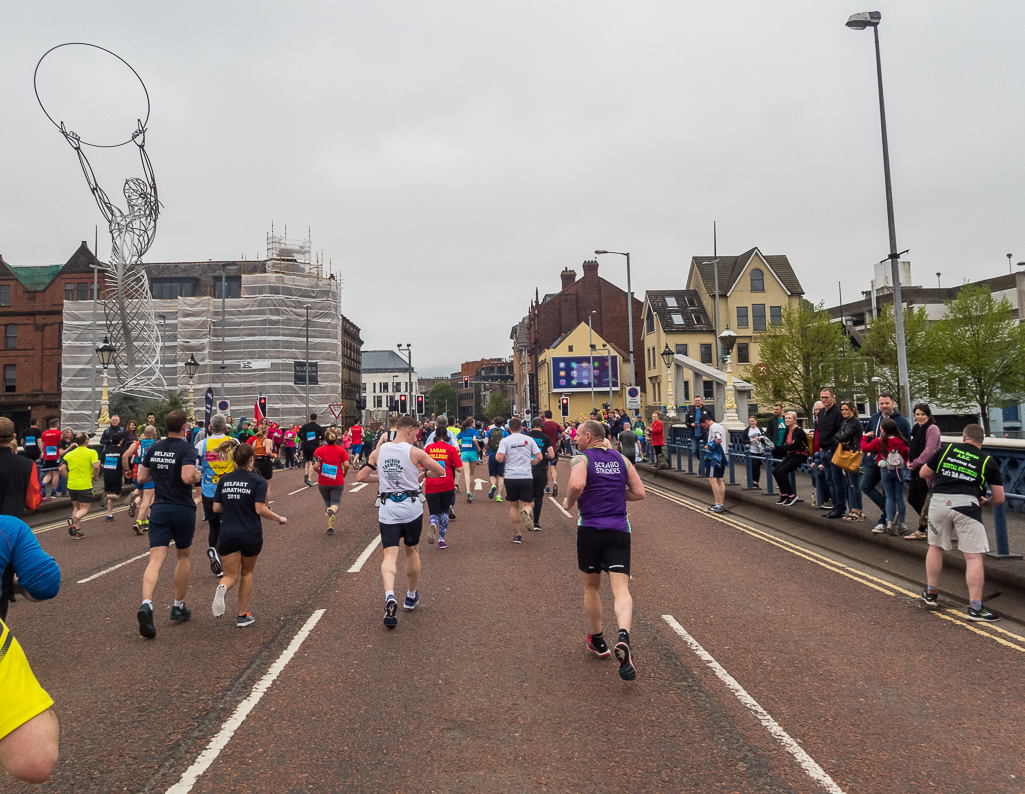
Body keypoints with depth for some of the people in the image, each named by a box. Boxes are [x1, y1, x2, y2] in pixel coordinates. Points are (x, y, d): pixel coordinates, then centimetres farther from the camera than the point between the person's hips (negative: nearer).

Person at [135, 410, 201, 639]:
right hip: (183, 510, -3)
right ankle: (178, 607, 26)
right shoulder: (188, 450, -12)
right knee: (183, 557, 16)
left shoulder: (154, 449, 6)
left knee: (156, 559, -4)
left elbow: (141, 477, 12)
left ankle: (146, 604, -27)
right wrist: (198, 476, -5)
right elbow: (187, 477, -26)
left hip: (159, 509, 3)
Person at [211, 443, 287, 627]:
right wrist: (279, 518, 0)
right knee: (247, 573, 18)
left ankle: (222, 588, -27)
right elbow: (260, 509, -14)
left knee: (231, 576, 9)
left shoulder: (224, 480, 5)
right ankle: (242, 616, 21)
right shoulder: (258, 481, -7)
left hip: (227, 535, 2)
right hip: (251, 535, -2)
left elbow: (216, 508, 5)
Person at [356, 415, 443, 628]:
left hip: (387, 508, 1)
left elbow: (360, 477, 7)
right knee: (412, 551, 18)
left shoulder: (378, 451, 3)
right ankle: (411, 596, 32)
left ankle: (390, 596, -25)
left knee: (390, 555, -1)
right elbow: (441, 472, 4)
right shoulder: (415, 452, -6)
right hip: (411, 506, -1)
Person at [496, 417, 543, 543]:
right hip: (527, 477, 0)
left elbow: (499, 458, -12)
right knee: (527, 504, 6)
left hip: (511, 477, 0)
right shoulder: (529, 439, 4)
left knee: (514, 506, 14)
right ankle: (526, 513, -30)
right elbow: (539, 457, 2)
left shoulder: (505, 441, -1)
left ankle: (517, 534, 17)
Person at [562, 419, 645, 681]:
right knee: (621, 589, -4)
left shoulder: (580, 459, -3)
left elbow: (576, 485, -23)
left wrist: (568, 502, -4)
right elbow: (639, 493, 9)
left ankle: (598, 641, 30)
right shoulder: (621, 459, 11)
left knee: (591, 587, 18)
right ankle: (623, 637, -28)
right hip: (619, 529, 2)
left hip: (589, 529, -2)